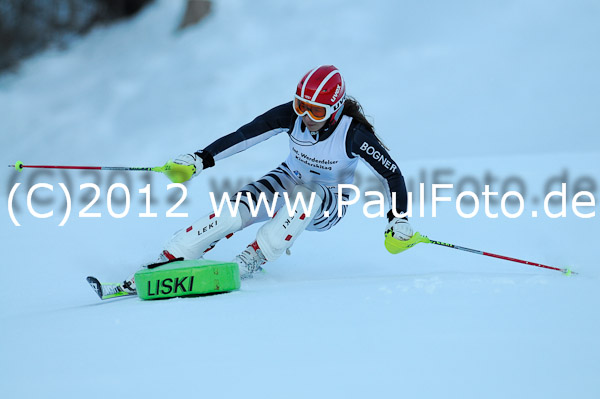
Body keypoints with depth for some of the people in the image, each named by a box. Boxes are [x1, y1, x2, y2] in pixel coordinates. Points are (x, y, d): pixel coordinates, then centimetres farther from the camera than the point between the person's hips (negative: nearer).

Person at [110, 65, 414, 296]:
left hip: (328, 205, -3)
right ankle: (164, 263, -23)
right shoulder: (293, 115, -21)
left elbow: (392, 174, -21)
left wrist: (399, 218, -28)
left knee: (304, 196, -40)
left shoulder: (354, 135, -28)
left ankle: (249, 262, -32)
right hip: (289, 181, 3)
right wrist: (203, 158, -31)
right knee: (234, 213, -22)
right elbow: (246, 135, -23)